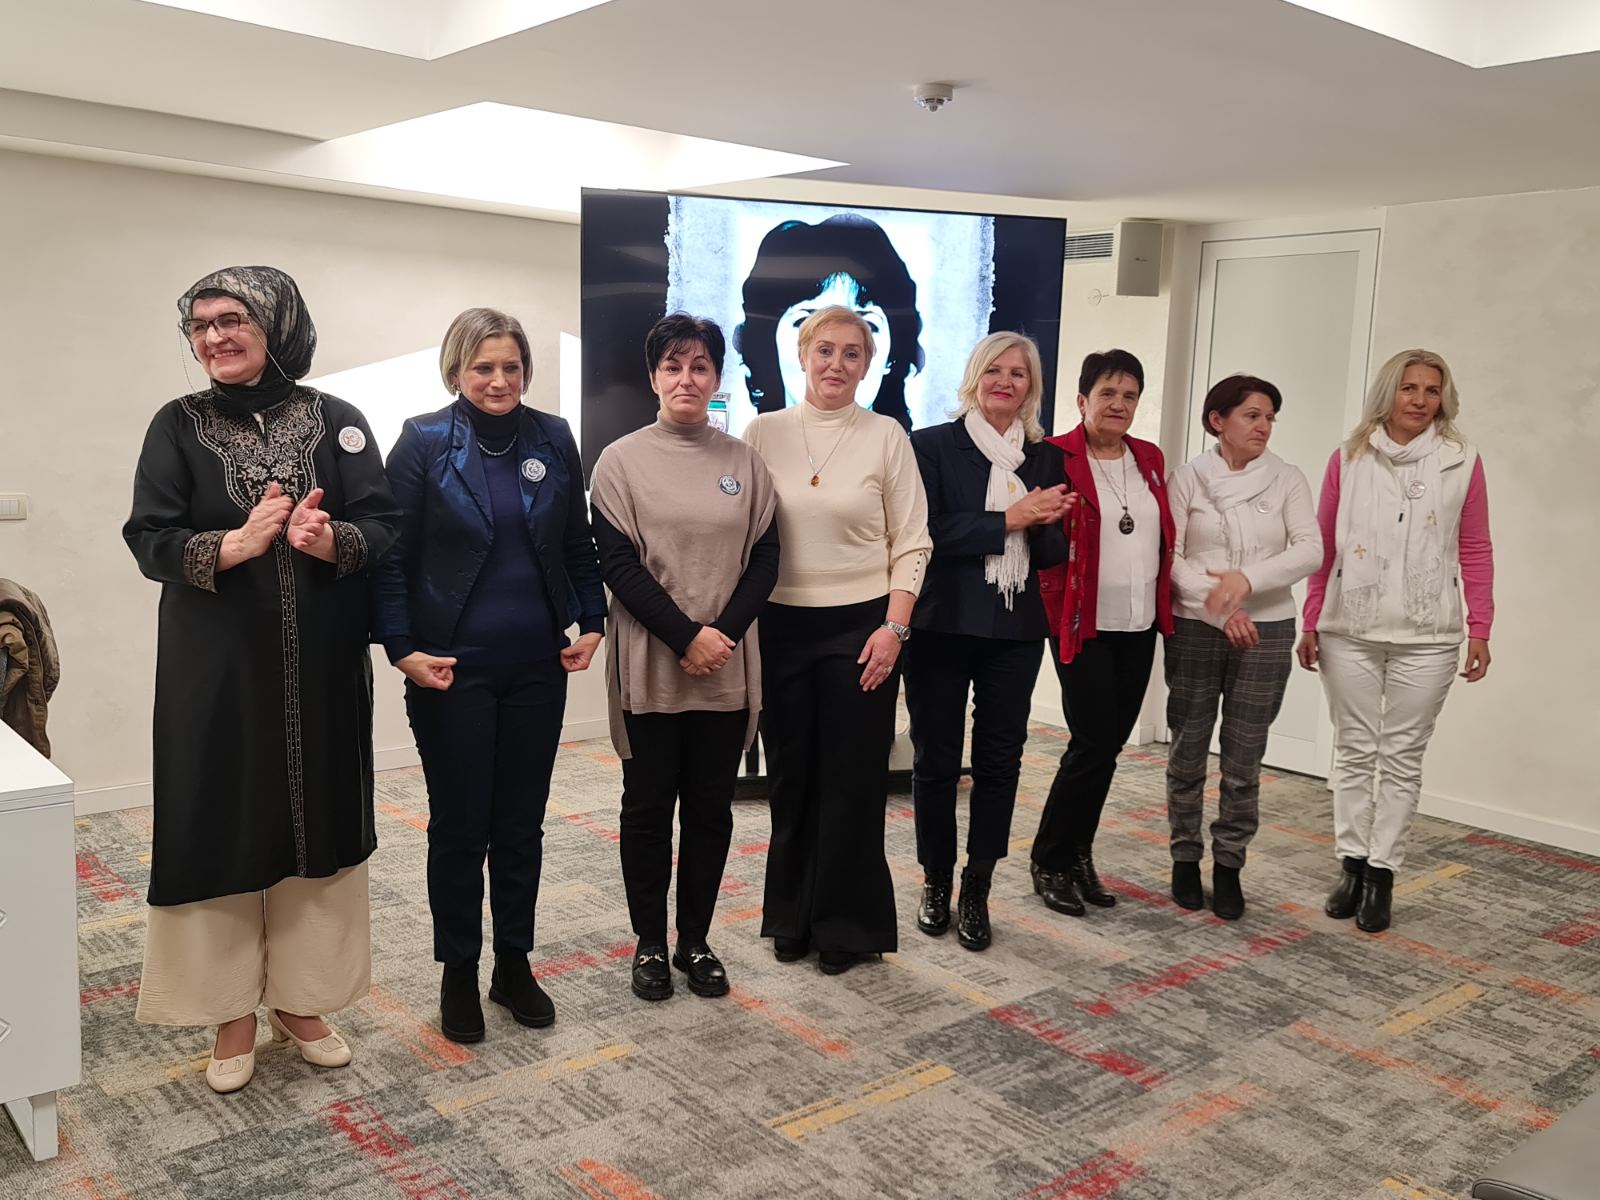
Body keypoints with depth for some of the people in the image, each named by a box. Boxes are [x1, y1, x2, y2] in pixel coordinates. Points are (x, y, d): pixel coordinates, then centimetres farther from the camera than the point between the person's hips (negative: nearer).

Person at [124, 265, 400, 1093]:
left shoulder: (335, 420, 3)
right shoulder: (179, 427, 3)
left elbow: (384, 527, -3)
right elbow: (149, 541, -5)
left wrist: (330, 540, -23)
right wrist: (236, 544, -22)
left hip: (321, 664, 1)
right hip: (217, 669, 0)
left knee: (316, 825, 8)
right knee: (221, 832, 3)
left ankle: (301, 1000, 25)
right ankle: (232, 1014, 19)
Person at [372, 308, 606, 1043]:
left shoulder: (553, 439, 4)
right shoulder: (424, 441, -6)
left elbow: (579, 544, 11)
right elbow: (393, 556, -6)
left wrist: (591, 622, 3)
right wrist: (401, 648, -12)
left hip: (537, 667, 3)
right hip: (453, 669, -3)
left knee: (521, 822, 12)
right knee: (459, 824, 7)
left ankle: (514, 966, 27)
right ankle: (458, 973, 23)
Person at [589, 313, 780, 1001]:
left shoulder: (744, 462, 7)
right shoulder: (622, 460, -1)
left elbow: (765, 558, 4)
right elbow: (618, 562, -7)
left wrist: (723, 633, -11)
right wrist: (685, 636, -14)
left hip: (727, 669, 2)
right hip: (650, 667, -2)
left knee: (711, 807, 9)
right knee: (648, 807, 7)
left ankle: (695, 939, 24)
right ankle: (650, 942, 22)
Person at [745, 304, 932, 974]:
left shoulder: (886, 437, 0)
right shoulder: (764, 432, 3)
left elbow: (911, 543, 0)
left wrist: (894, 627, -8)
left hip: (861, 627, -1)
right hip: (782, 626, 2)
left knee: (854, 780, 4)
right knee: (790, 776, 10)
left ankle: (848, 928, 20)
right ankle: (792, 918, 27)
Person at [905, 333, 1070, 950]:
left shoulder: (1046, 458, 10)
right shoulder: (932, 446, -2)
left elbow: (1055, 553, 11)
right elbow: (926, 532, -13)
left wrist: (1045, 523, -11)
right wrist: (1007, 519, -15)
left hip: (1015, 632, 3)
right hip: (942, 626, -3)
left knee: (1000, 760, 5)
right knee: (936, 759, 6)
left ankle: (977, 890, 18)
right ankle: (936, 882, 23)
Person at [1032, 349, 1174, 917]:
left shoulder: (1150, 459, 11)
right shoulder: (1057, 457, -8)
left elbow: (1165, 538, 17)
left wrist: (1165, 605, 11)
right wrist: (1058, 609, -11)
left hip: (1140, 627, 6)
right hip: (1084, 627, -6)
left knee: (1110, 744, 9)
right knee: (1093, 743, -8)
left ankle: (1077, 856, 23)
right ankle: (1049, 861, 10)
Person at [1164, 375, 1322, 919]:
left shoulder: (1288, 480, 4)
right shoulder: (1187, 477, 0)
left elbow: (1310, 550, -7)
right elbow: (1170, 556, -5)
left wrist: (1247, 578, -21)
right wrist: (1220, 608, -16)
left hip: (1265, 632, 1)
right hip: (1194, 629, -1)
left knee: (1244, 760, 3)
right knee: (1187, 751, 7)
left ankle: (1229, 864, 17)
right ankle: (1185, 858, 21)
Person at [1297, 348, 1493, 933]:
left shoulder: (1462, 463, 1)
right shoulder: (1348, 459, 3)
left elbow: (1475, 551, 5)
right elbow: (1324, 547, 6)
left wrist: (1480, 630, 1)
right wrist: (1310, 624, 6)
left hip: (1426, 638, -1)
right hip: (1350, 631, 1)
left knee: (1403, 756, 5)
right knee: (1354, 751, 9)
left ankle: (1382, 873, 14)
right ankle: (1352, 864, 20)